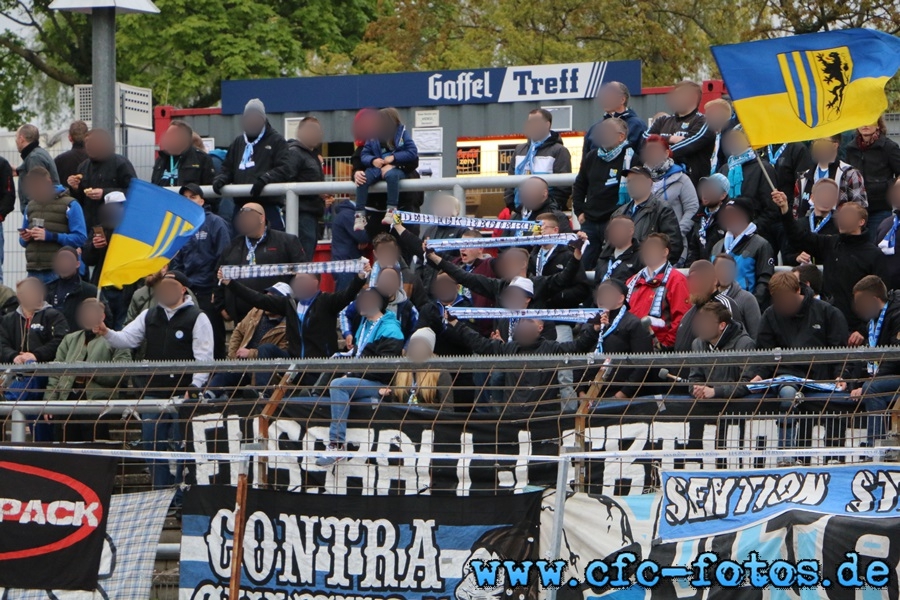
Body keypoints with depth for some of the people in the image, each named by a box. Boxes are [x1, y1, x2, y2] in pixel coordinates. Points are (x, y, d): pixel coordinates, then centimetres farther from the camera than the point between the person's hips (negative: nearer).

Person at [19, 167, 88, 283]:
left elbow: (80, 238, -11)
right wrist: (24, 238, 0)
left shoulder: (69, 205, -2)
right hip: (33, 272, 6)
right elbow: (23, 242, 25)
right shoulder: (30, 206, 18)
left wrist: (50, 236, -18)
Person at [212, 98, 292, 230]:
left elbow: (284, 169, -9)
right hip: (241, 205, 5)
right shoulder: (238, 142, 19)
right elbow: (227, 168, 24)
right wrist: (220, 179, 1)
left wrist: (265, 178, -24)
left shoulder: (276, 141, 1)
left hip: (269, 205, -5)